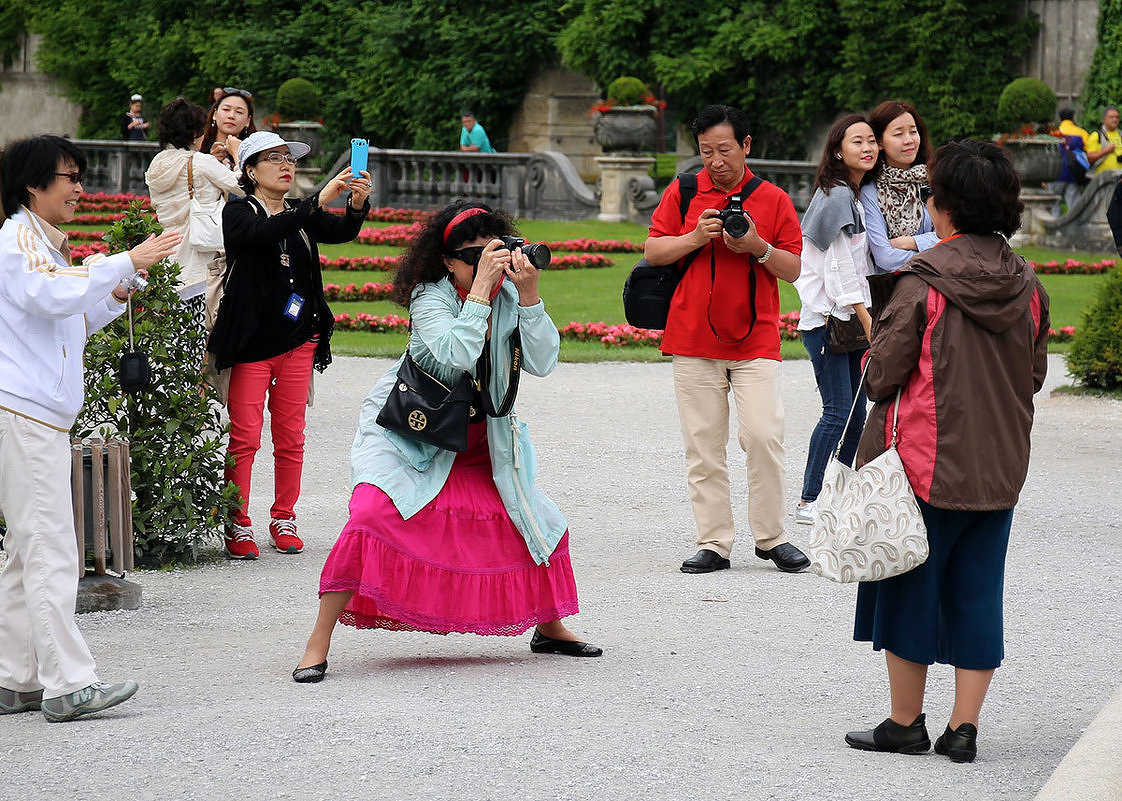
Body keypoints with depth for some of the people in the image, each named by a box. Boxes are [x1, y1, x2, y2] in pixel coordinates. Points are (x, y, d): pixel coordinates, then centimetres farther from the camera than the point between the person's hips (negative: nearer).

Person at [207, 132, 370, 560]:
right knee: (244, 436, -5)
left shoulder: (301, 215, 11)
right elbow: (263, 233, -25)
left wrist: (358, 204, -29)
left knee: (290, 436, 8)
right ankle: (238, 525, 3)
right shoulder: (238, 213, -3)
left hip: (298, 340, 5)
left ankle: (284, 520, 18)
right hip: (250, 343, -5)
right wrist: (320, 200, -36)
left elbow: (342, 231, -6)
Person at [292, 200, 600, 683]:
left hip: (478, 440, 5)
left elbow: (542, 363, -16)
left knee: (539, 521, 3)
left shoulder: (509, 296, -6)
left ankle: (549, 627, 29)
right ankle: (319, 643, -19)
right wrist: (481, 286, -36)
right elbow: (457, 354, -37)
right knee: (373, 512, -26)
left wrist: (529, 295, -27)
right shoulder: (430, 297, -20)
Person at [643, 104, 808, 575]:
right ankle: (714, 543, 8)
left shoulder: (772, 200, 5)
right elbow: (652, 252, 6)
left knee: (764, 436, -10)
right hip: (693, 340, 1)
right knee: (703, 445, 2)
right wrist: (695, 238, -10)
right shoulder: (682, 193, 7)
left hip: (756, 341, -1)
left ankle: (771, 537, 4)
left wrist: (759, 247, -12)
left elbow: (794, 270, 6)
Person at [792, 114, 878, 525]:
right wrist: (868, 322, -13)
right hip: (826, 318, -9)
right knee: (838, 412, -11)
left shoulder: (856, 195, 16)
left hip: (851, 319, 9)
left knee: (856, 413, 8)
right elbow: (841, 268, -14)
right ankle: (808, 502, -6)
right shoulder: (836, 195, -12)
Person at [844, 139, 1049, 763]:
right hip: (1002, 467, 5)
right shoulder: (1027, 285, 1)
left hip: (926, 461, -4)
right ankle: (965, 727, 10)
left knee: (910, 586, 8)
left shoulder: (921, 281, -14)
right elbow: (1035, 376, 9)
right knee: (978, 589, 11)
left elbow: (883, 373, -13)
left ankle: (906, 723, 15)